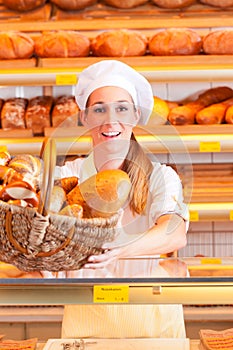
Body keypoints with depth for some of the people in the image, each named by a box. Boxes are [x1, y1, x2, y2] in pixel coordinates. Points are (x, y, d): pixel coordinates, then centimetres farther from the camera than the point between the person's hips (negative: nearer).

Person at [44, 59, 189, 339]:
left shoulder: (160, 177, -3)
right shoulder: (68, 176, 0)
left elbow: (176, 234, -21)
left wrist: (122, 248, -40)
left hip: (152, 318, 0)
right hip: (86, 318, 0)